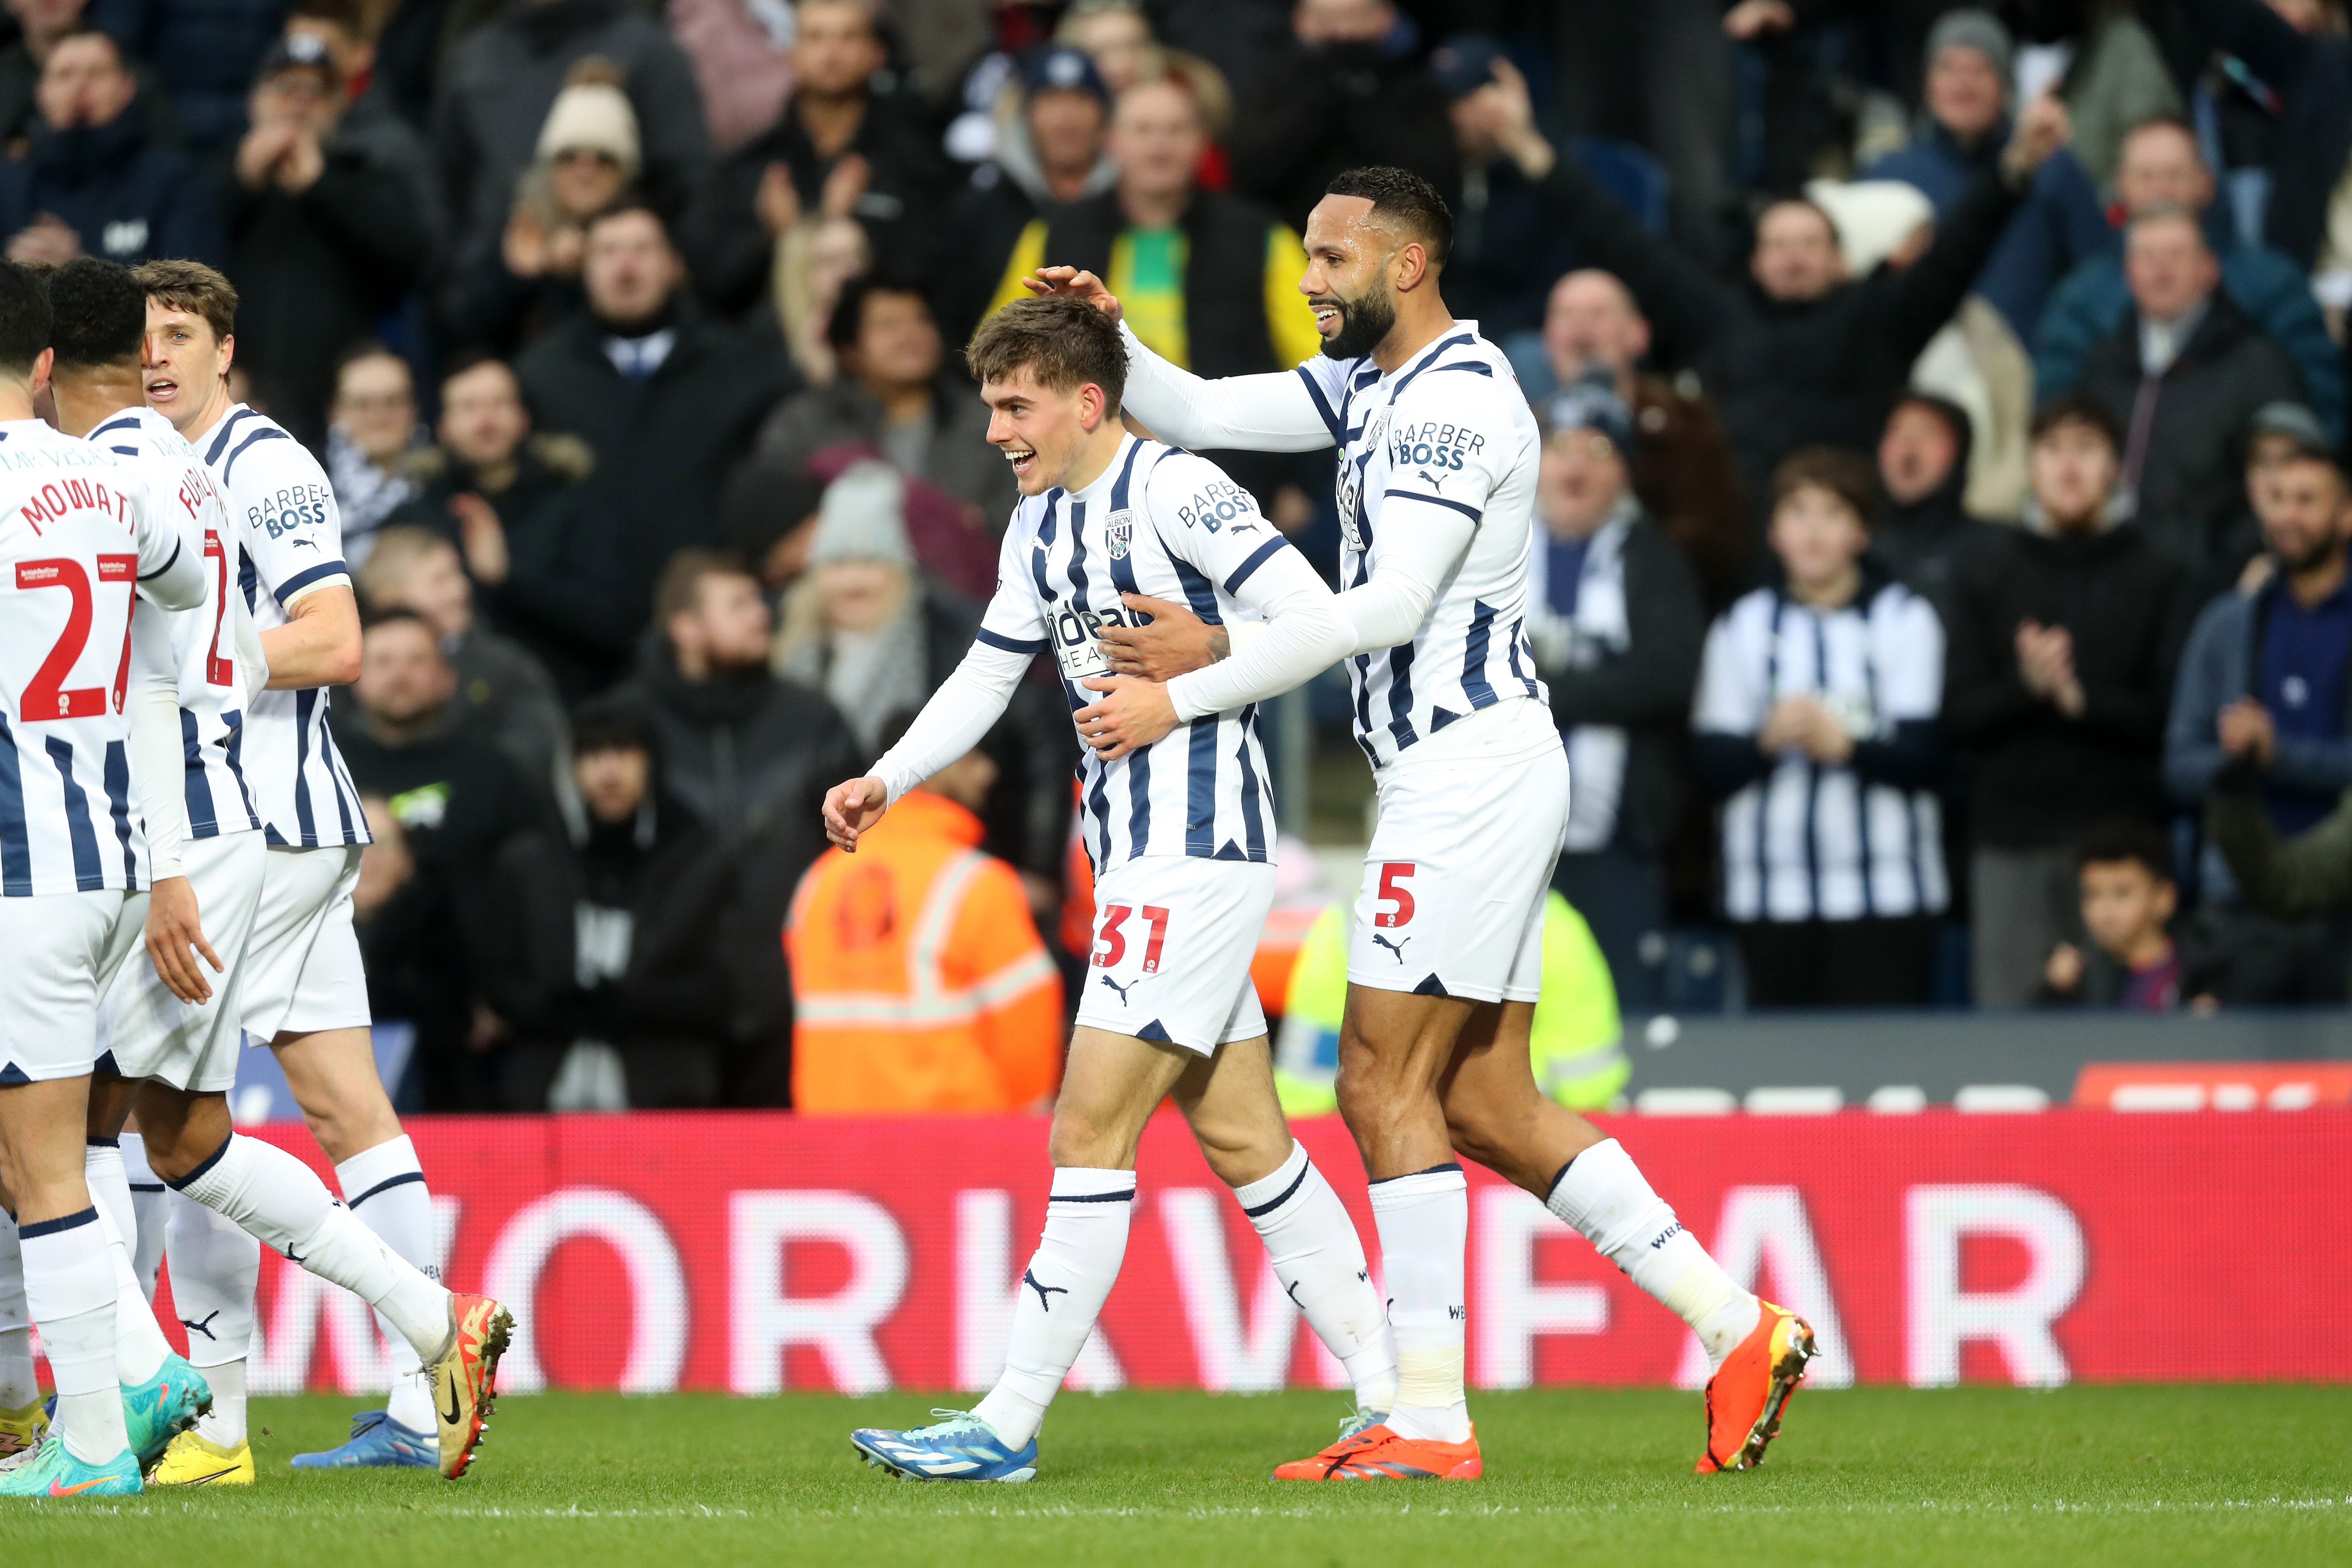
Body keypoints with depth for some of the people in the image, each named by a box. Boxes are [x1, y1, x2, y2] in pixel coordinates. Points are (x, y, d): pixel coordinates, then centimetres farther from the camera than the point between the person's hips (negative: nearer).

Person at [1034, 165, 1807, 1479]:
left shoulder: (1459, 396, -14)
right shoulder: (1369, 385, 17)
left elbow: (1395, 603, -20)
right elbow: (1199, 415, 17)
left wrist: (1221, 653, -18)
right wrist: (1113, 338, -1)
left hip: (1470, 769, -10)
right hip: (1470, 776, 10)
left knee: (1387, 1085, -8)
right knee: (1485, 1102, 9)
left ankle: (1432, 1421, -7)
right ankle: (1739, 1331, 8)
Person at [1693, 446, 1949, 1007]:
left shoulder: (1904, 620, 4)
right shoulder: (1744, 625, 12)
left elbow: (1925, 756, -4)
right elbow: (1712, 765, 5)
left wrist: (1845, 745, -23)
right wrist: (1766, 740, -16)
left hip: (1884, 894, -2)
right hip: (1773, 892, 2)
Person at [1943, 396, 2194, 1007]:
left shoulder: (2157, 577, 6)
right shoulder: (1986, 573, 11)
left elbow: (2174, 715, -3)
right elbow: (1959, 719, 4)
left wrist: (2084, 700, -16)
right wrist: (2026, 686, -14)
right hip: (2012, 841, 2)